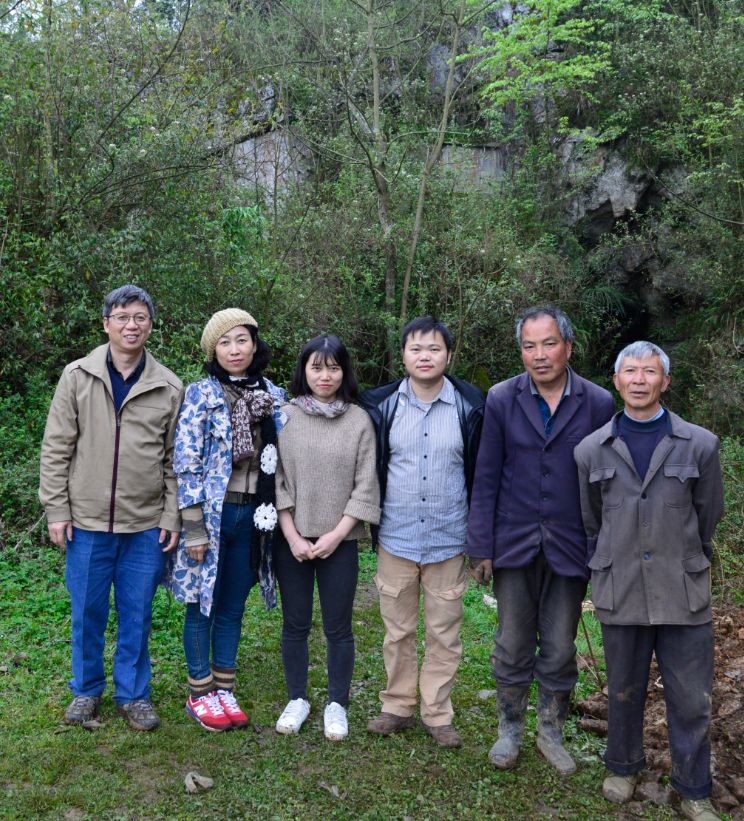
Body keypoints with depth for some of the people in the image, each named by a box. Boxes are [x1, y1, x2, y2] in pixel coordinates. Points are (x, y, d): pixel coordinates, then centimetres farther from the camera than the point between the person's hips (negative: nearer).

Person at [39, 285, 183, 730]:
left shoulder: (169, 387, 3)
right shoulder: (78, 376, 1)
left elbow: (174, 459, 6)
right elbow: (57, 448, 2)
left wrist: (172, 517, 1)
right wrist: (57, 509, -2)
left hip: (146, 525, 0)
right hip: (88, 520, 0)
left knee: (137, 615, 10)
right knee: (87, 613, 11)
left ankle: (134, 693, 27)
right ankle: (87, 690, 31)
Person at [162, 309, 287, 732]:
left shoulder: (275, 396, 6)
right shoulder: (201, 395, -6)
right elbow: (186, 463, -9)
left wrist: (279, 517, 8)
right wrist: (194, 528, -13)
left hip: (253, 517, 4)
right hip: (211, 515, -3)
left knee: (233, 610, 13)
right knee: (203, 608, 7)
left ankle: (224, 690, 25)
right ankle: (200, 695, 21)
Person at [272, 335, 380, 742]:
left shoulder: (359, 421, 0)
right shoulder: (283, 416, 1)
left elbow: (365, 485, -2)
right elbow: (275, 479, -1)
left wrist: (337, 534, -9)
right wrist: (292, 536, -8)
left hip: (339, 541, -1)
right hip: (291, 539, 1)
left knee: (338, 627, 6)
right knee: (295, 624, 11)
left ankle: (337, 704, 23)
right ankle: (297, 699, 27)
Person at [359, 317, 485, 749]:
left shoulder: (470, 406, -3)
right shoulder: (381, 405, -2)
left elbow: (480, 472, 4)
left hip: (448, 539, -1)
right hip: (396, 538, 1)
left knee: (445, 633, 9)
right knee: (398, 630, 12)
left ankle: (438, 714, 24)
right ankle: (399, 708, 28)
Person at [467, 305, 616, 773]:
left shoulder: (599, 404, -4)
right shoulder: (502, 400, -3)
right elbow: (486, 479, 0)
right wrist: (481, 548, -2)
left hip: (570, 548, 0)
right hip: (514, 543, 0)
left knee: (559, 651, 11)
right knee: (513, 647, 12)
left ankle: (552, 733, 32)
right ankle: (511, 731, 31)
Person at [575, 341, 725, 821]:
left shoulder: (700, 445, -1)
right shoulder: (592, 451, 3)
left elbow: (709, 517, 10)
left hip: (684, 596, -1)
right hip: (620, 594, 1)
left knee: (692, 700, 6)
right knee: (625, 691, 15)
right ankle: (624, 767, 38)